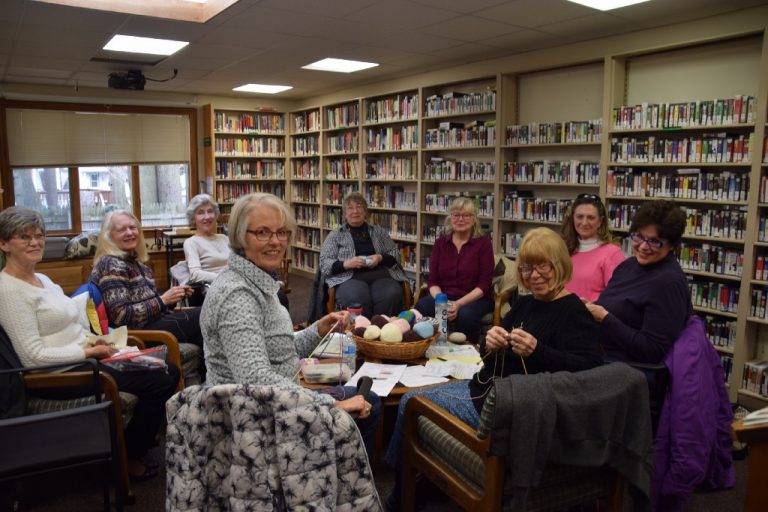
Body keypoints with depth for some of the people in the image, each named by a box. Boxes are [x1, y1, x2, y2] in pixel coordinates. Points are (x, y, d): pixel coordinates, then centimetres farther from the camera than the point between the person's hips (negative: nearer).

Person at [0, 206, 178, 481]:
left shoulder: (43, 279, 13)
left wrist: (95, 341, 0)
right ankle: (129, 458, 6)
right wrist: (90, 350, -17)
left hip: (84, 357, 9)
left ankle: (139, 436, 20)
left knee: (169, 371, 2)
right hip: (61, 374, -9)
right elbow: (34, 355, -19)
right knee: (159, 383, -14)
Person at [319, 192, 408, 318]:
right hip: (350, 278, -2)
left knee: (391, 296, -33)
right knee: (356, 299, -38)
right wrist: (346, 264, -13)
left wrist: (380, 258, -4)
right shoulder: (335, 235, 14)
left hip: (381, 276, 2)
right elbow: (324, 265, 5)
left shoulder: (379, 231, 21)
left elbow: (395, 255, 17)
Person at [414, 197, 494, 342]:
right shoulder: (441, 243, 10)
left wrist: (459, 303, -21)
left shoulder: (483, 242, 0)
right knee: (421, 307, -30)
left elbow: (484, 284, -7)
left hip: (475, 298, -2)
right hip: (443, 297, 2)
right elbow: (432, 280, 5)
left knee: (465, 315, -37)